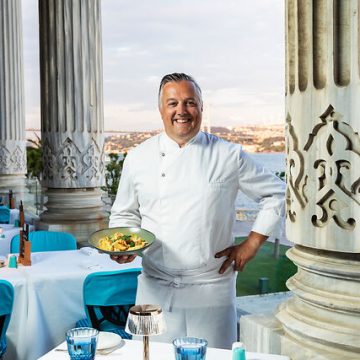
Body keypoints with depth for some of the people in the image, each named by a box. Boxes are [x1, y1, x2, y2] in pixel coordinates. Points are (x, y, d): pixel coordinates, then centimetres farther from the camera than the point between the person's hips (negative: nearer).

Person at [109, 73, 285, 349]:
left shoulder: (229, 156, -1)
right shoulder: (138, 158, 4)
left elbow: (276, 194, 7)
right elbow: (125, 214, 14)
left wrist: (251, 244, 1)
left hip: (211, 291, -1)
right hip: (155, 290, 2)